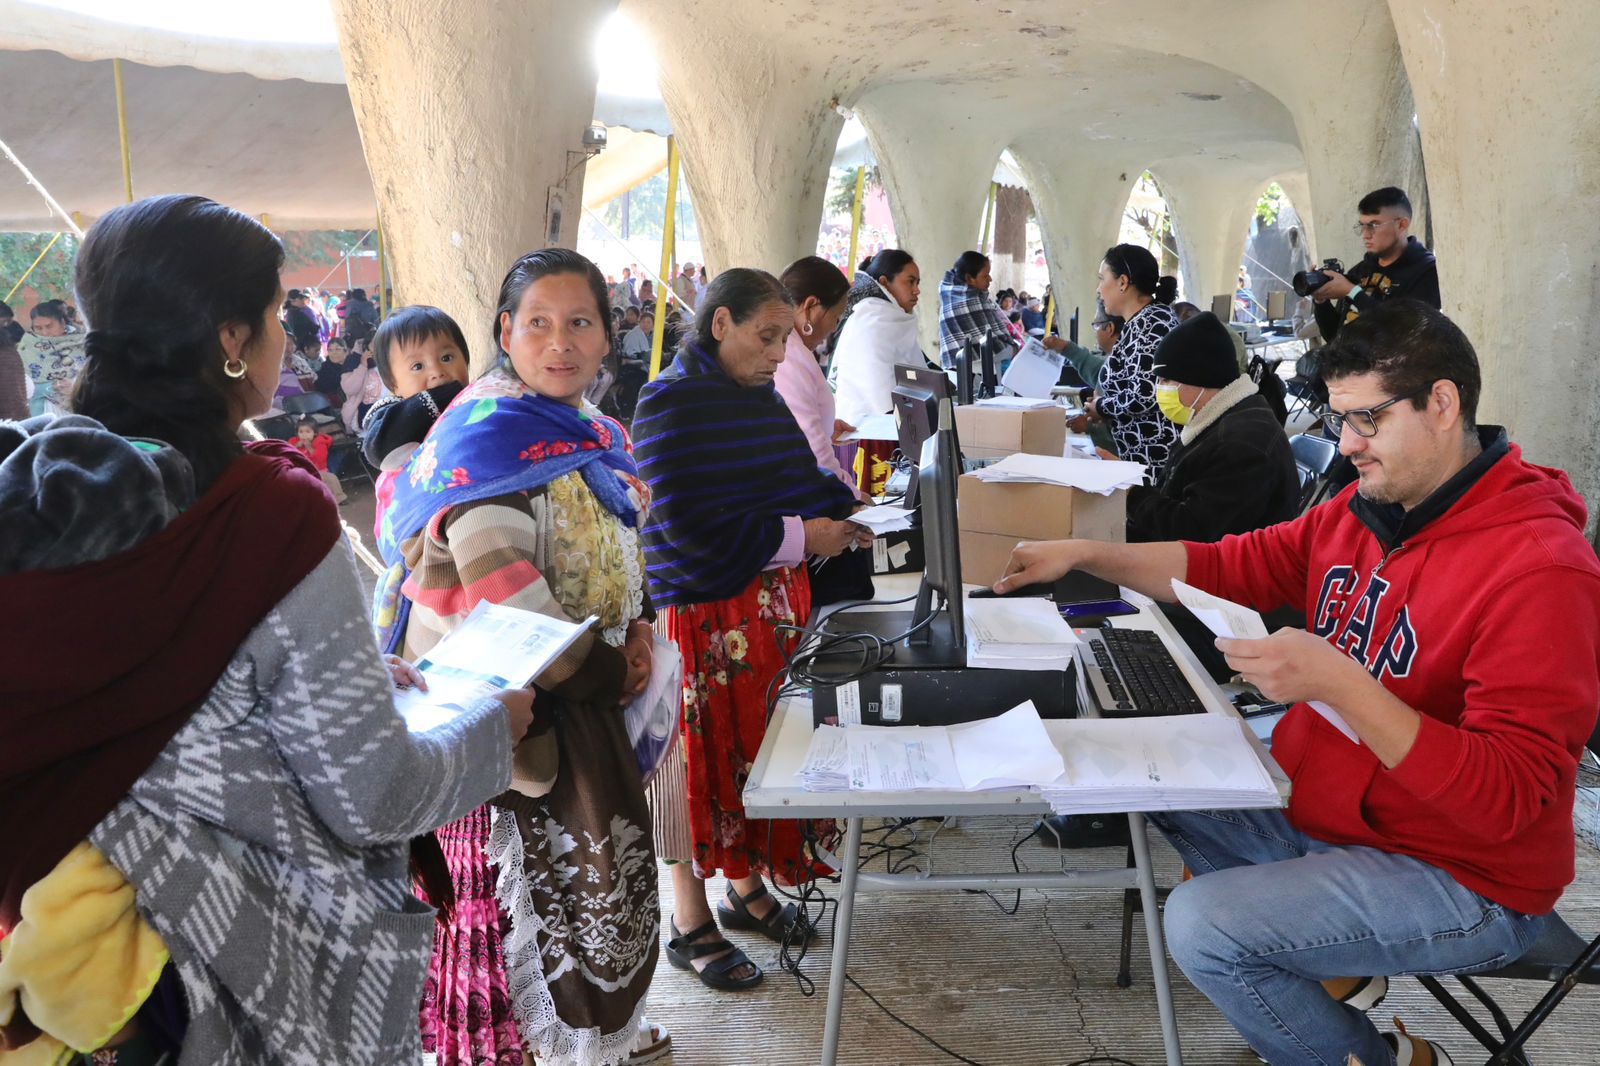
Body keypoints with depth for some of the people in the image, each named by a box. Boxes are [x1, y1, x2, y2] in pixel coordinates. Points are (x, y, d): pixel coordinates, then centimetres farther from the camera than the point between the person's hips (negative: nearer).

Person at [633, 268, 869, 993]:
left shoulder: (760, 398, 9)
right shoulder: (670, 405, -15)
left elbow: (798, 479, 18)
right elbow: (692, 527, -22)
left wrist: (848, 511, -1)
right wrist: (800, 537, -19)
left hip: (774, 604, 8)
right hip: (704, 613, -7)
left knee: (765, 748, 16)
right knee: (705, 762, 5)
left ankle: (746, 888, 36)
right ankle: (690, 926, 22)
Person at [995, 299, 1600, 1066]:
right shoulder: (1363, 509, -2)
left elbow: (1509, 796, -29)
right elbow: (1230, 566, 6)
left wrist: (1335, 681, -36)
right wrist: (1084, 555, -4)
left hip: (1458, 880, -8)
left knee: (1201, 925, -22)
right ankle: (1323, 962, 17)